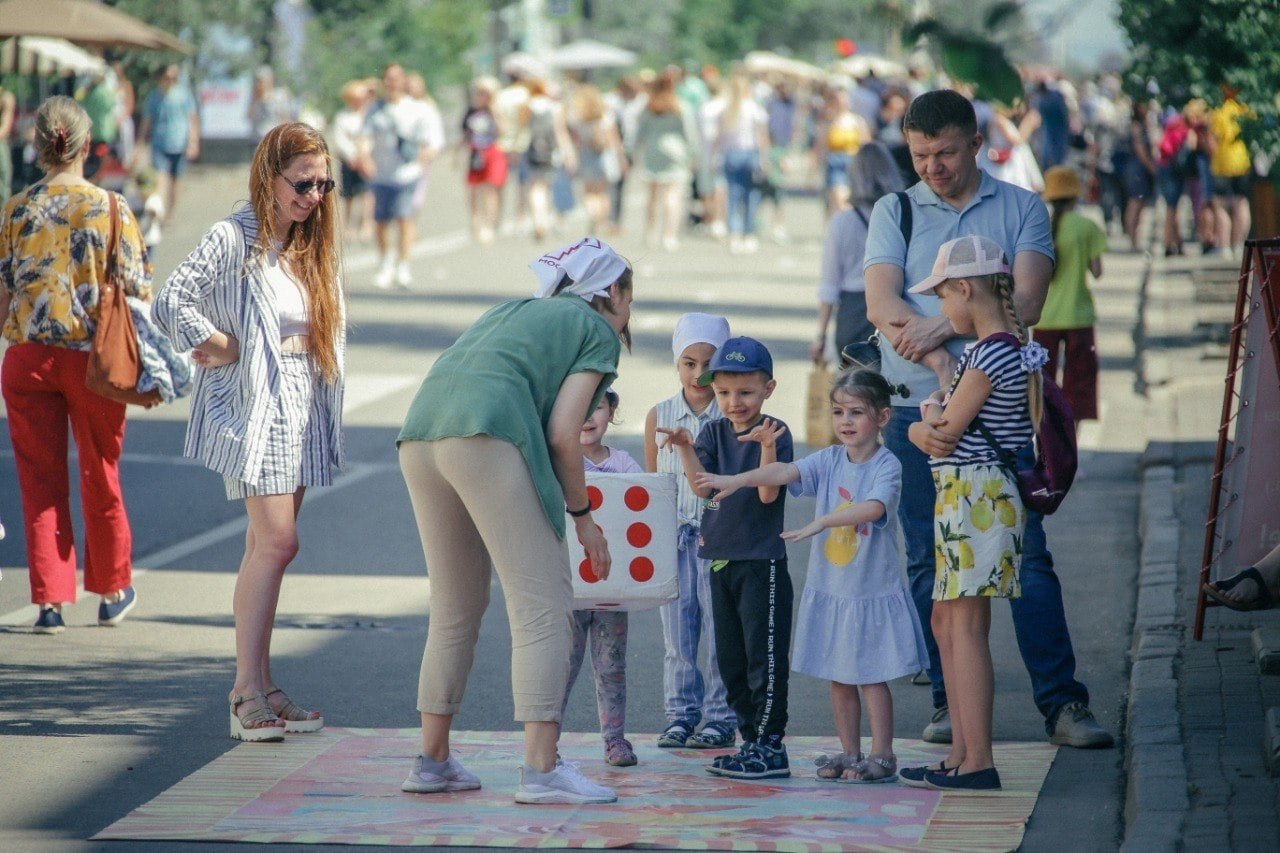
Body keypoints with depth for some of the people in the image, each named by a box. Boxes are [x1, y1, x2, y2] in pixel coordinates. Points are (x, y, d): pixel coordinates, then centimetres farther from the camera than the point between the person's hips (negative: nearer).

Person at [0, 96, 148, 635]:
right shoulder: (112, 209, -6)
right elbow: (136, 291, -5)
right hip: (95, 358, 0)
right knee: (100, 476, 14)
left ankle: (50, 600, 6)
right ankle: (112, 591, 27)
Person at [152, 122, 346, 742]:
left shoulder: (312, 248, 13)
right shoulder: (233, 241, -10)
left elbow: (331, 332, 20)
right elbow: (171, 302, -18)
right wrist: (219, 349, -12)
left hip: (301, 408, 7)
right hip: (254, 406, -7)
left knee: (267, 546, 9)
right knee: (277, 541, -15)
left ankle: (259, 689, 12)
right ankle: (248, 692, -11)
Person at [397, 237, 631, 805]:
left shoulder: (517, 311, 33)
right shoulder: (599, 332, 13)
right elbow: (563, 432, 0)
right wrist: (582, 517, 10)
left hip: (420, 438, 8)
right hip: (486, 439, -7)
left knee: (455, 608, 19)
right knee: (542, 607, -5)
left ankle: (432, 761, 22)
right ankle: (542, 770, -12)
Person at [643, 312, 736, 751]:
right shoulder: (659, 417, 5)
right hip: (673, 538, 3)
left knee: (719, 631, 0)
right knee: (677, 632, 8)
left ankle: (720, 716, 10)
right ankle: (680, 714, 16)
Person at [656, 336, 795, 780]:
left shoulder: (775, 432, -7)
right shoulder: (714, 433, 8)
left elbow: (769, 493, -16)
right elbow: (703, 486, -4)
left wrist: (767, 448, -30)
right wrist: (684, 447, -19)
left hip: (762, 560, -7)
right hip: (720, 558, 7)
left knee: (765, 656, -6)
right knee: (730, 660, 11)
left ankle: (770, 746, -2)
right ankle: (752, 740, 20)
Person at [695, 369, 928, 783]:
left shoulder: (887, 466, -12)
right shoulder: (829, 461, 3)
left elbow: (873, 507, -29)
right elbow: (785, 472, -11)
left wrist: (821, 522, -39)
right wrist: (739, 480, -27)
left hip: (873, 590, -5)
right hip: (829, 589, 5)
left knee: (871, 675, -1)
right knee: (838, 676, 11)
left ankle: (882, 756, 7)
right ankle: (849, 753, 21)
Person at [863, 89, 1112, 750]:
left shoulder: (1021, 210, 8)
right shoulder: (894, 213, 10)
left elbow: (1024, 302, -6)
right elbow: (883, 306, -4)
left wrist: (940, 326, -14)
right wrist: (942, 363, -17)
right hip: (916, 407, 1)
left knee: (1027, 554, -5)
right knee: (930, 562, 2)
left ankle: (1061, 702, -3)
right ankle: (948, 701, 9)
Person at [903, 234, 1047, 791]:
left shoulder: (989, 355, -17)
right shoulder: (1013, 348, 14)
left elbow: (945, 435, -16)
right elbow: (941, 416, 19)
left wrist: (922, 427, 5)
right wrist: (931, 415, -3)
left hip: (974, 495, -10)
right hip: (964, 496, 10)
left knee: (966, 625, -7)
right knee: (946, 621, 14)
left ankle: (978, 762, -6)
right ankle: (961, 755, 18)